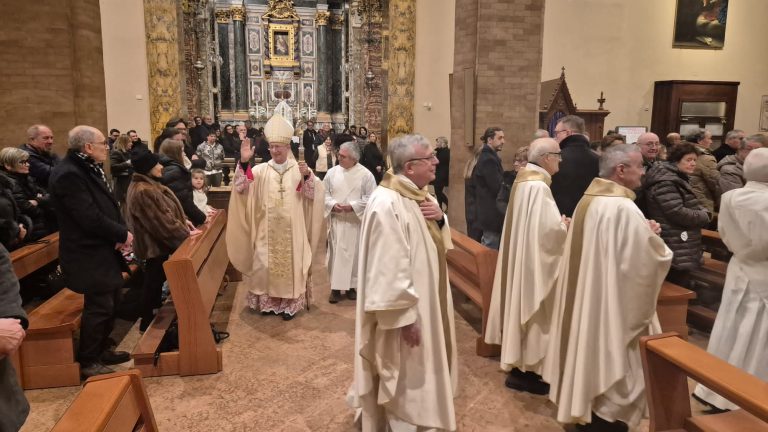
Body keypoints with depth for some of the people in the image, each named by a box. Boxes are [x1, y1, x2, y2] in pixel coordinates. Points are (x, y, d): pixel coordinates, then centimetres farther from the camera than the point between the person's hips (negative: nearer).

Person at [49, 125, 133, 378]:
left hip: (103, 250, 10)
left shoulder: (89, 169, 11)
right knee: (98, 307, -2)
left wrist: (120, 231, -4)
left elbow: (107, 206, 13)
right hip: (89, 255, -10)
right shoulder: (69, 175, -21)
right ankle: (87, 362, 13)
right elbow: (90, 218, -27)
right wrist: (122, 234, -14)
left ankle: (102, 349, 33)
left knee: (110, 302, 18)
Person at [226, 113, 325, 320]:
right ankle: (268, 301, 23)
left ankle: (290, 303, 17)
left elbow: (315, 193, -9)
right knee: (266, 264, 7)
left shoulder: (299, 169, 1)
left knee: (290, 264, 5)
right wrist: (243, 162, -24)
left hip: (292, 230, -1)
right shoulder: (261, 170, 3)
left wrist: (307, 176, -28)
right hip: (267, 230, 1)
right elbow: (242, 187, -11)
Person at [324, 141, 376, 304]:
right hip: (336, 220, 2)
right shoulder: (332, 172, 1)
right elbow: (324, 193, 6)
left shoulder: (365, 174, -7)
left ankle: (351, 286, 20)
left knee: (354, 253, 6)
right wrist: (332, 204, -13)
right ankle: (336, 287, 12)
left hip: (355, 221, -2)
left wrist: (352, 206, -17)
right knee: (336, 252, 4)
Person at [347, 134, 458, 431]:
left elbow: (434, 240, 14)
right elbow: (388, 267, -27)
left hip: (427, 299, 10)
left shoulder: (419, 194, 5)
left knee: (421, 371, 25)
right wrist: (406, 315, -24)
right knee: (406, 377, 8)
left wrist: (441, 220, -8)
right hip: (406, 307, -10)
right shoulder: (387, 203, -26)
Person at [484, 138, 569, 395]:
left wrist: (558, 224, 7)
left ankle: (518, 364, 29)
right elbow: (547, 229, -27)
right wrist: (564, 227, -8)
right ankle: (523, 370, 12)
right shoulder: (538, 186, -22)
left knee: (521, 306, 16)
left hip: (522, 255, 10)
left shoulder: (524, 179, 9)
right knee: (530, 309, 0)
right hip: (533, 260, -10)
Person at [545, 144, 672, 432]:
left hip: (586, 299, 9)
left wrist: (642, 233, 11)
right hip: (613, 302, -9)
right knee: (611, 363, 5)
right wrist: (651, 235, -2)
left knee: (591, 352, 19)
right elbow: (652, 257, -22)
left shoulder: (588, 199, 5)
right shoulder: (624, 208, -23)